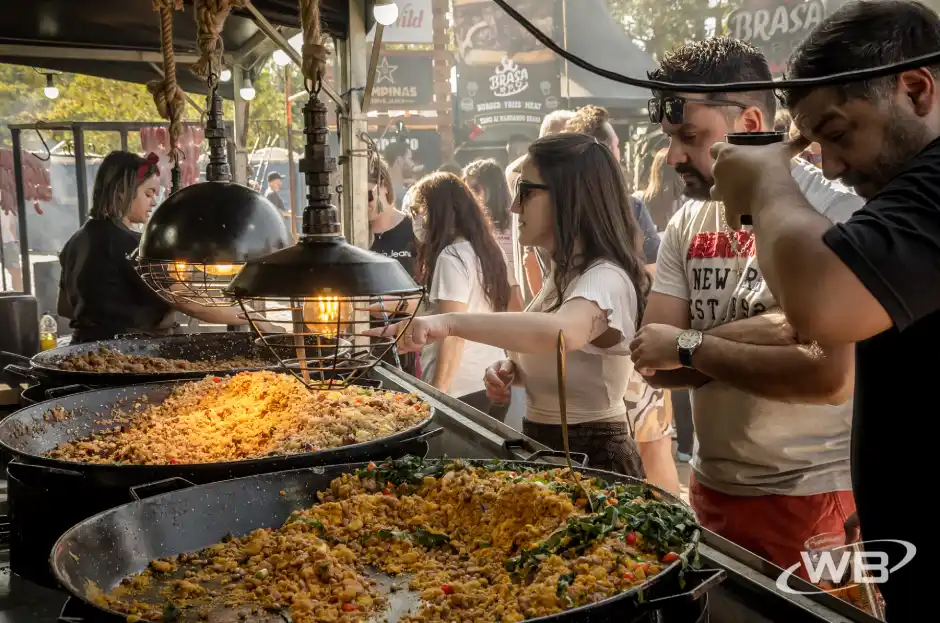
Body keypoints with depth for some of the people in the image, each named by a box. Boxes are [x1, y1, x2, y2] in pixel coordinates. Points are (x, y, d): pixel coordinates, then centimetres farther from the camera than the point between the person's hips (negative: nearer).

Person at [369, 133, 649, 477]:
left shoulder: (606, 279, -22)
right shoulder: (563, 274, 8)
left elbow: (562, 332, -44)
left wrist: (452, 322, -48)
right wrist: (509, 369, -1)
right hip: (543, 449, 9)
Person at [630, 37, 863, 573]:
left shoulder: (836, 213, -15)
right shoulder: (688, 223, 3)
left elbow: (832, 378, -25)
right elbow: (655, 362, -2)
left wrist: (690, 346, -16)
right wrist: (755, 335, -18)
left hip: (811, 496, -6)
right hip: (712, 489, 6)